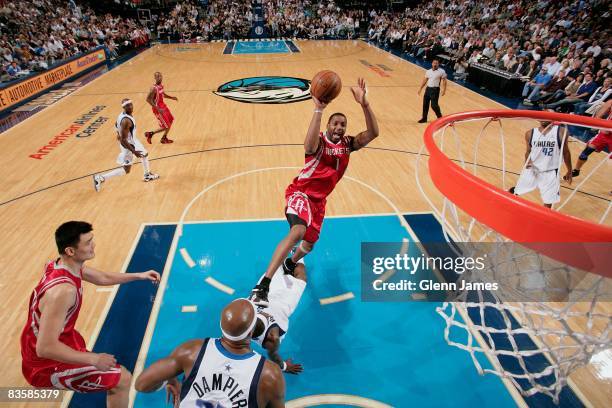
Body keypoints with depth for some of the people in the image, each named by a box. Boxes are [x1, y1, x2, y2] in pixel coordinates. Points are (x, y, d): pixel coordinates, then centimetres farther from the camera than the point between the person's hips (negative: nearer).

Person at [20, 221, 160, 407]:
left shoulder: (67, 264, -7)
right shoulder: (63, 290, -37)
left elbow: (102, 278, 12)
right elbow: (45, 348, -36)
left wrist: (139, 276, 13)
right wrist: (94, 359, -30)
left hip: (53, 342, 10)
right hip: (45, 364, -10)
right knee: (122, 379, -13)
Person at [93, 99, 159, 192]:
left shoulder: (123, 114, -4)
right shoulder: (126, 121, -33)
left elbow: (116, 124, 17)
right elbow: (123, 140, -32)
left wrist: (119, 134, 33)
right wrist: (134, 151, -29)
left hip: (133, 140, 10)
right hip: (128, 145, -10)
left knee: (145, 154, 29)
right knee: (126, 170, 0)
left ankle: (147, 175, 49)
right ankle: (100, 178, 5)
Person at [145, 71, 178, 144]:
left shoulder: (161, 86, 2)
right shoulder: (154, 88, -24)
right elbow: (148, 99, -26)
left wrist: (171, 97, 10)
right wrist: (158, 109, -29)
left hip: (163, 105, 9)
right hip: (158, 109, -9)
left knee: (171, 120, 20)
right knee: (165, 127, -5)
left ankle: (164, 138, 32)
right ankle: (150, 133, 14)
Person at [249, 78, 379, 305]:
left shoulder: (348, 144, 1)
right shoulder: (319, 141, -17)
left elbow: (373, 133, -14)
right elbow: (309, 147, -43)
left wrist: (364, 104, -27)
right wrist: (318, 109, -48)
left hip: (319, 199, 7)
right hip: (301, 192, -7)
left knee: (309, 243, 19)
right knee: (298, 231, -35)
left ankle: (290, 264, 56)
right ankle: (262, 286, -33)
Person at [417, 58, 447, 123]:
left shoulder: (441, 71, -5)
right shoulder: (428, 71, 9)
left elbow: (444, 81, -5)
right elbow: (425, 80, 17)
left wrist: (444, 90, -13)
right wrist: (420, 89, 14)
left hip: (435, 89, -5)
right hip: (428, 89, 5)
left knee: (434, 105, -8)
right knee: (425, 104, 7)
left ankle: (440, 117, 13)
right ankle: (424, 118, 20)